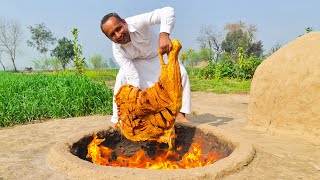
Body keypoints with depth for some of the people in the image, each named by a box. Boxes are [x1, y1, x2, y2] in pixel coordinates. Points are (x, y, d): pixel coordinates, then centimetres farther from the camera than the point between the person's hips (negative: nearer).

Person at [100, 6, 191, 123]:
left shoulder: (137, 22, -39)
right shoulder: (117, 51, -30)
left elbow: (168, 11, -50)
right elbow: (133, 77, -36)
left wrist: (164, 34, -68)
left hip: (160, 54, -1)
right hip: (137, 61, 1)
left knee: (181, 73, -22)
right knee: (122, 78, -23)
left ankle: (180, 114, -9)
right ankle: (118, 119, -8)